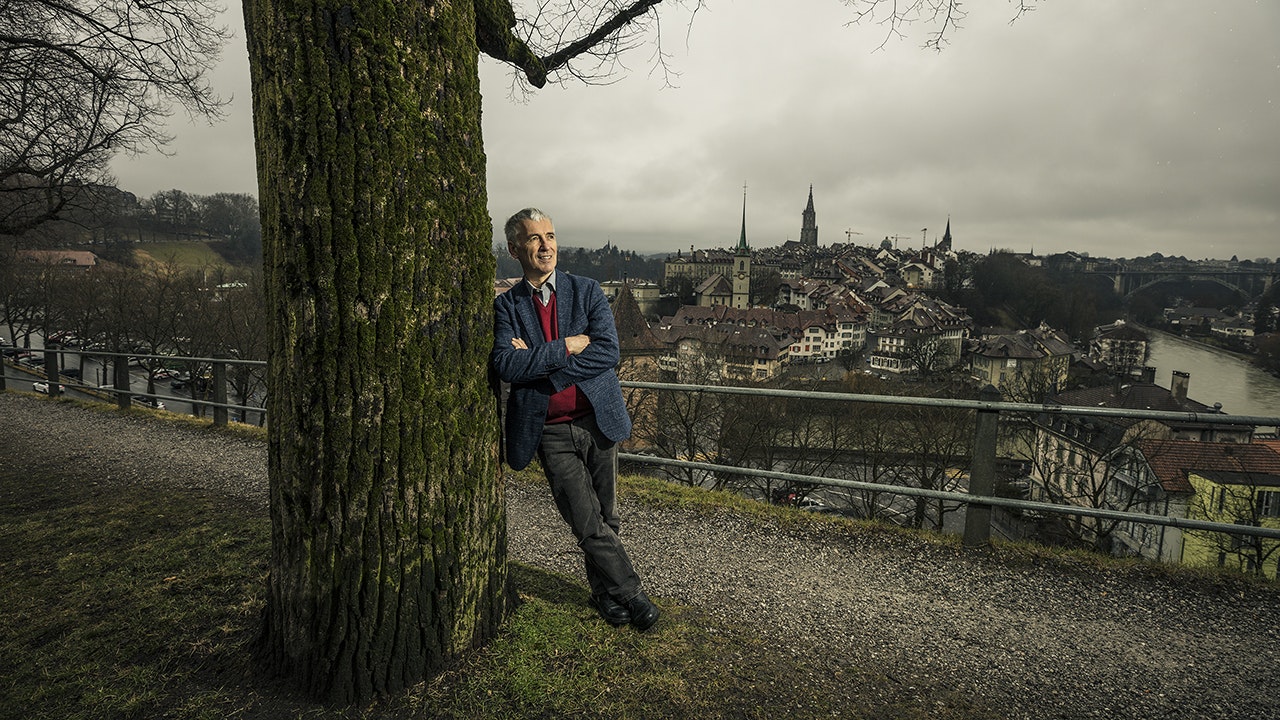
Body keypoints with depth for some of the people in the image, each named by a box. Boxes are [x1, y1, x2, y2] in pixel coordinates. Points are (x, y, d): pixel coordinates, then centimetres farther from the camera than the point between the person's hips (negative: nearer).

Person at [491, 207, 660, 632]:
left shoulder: (587, 291, 2)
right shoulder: (506, 306, 2)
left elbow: (607, 352, -12)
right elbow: (507, 365, -14)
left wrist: (537, 360, -14)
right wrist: (566, 347, -16)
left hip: (598, 420, 1)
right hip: (550, 432, -1)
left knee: (605, 517, 13)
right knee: (588, 524, -1)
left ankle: (604, 590, 35)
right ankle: (630, 593, 20)